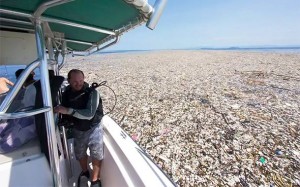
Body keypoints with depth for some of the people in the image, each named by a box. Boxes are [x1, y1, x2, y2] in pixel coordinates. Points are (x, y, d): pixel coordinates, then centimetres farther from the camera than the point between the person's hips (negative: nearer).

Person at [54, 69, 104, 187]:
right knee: (80, 154, 21)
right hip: (78, 130, 5)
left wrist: (68, 110, -37)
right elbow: (65, 113, 7)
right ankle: (85, 172, 50)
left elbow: (89, 114, -34)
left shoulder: (92, 92, -24)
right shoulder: (66, 94, -7)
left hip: (93, 129, -4)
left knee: (96, 155, 3)